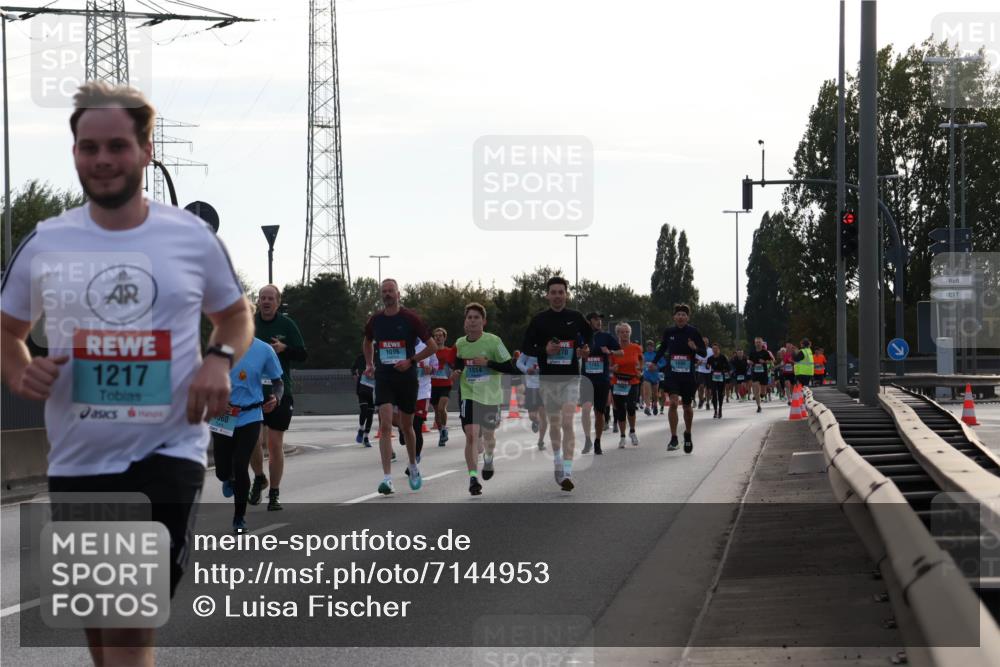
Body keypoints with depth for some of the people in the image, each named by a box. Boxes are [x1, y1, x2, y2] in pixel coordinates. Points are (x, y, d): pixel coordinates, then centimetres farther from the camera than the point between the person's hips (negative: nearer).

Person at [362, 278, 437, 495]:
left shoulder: (410, 318, -5)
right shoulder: (375, 321, 4)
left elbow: (432, 346, -2)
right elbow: (368, 342, 26)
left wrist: (411, 361, -11)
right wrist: (369, 364, 13)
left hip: (406, 377, -1)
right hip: (383, 377, 1)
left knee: (406, 426, 12)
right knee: (385, 425, -13)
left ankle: (413, 467, 37)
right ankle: (387, 478, -19)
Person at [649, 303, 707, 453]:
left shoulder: (693, 332, -4)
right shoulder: (668, 332, 2)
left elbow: (704, 353, -2)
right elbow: (663, 348, 21)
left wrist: (695, 348, -21)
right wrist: (654, 362, 12)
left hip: (689, 375, 0)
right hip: (672, 373, 0)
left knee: (687, 407, 11)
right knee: (673, 402, -18)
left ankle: (688, 435, 37)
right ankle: (673, 438, -13)